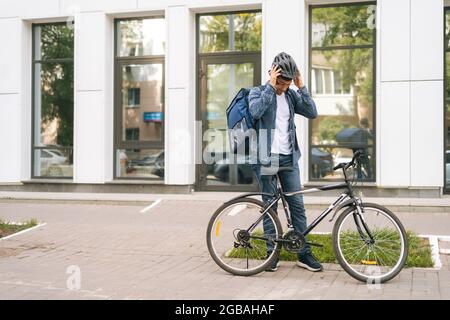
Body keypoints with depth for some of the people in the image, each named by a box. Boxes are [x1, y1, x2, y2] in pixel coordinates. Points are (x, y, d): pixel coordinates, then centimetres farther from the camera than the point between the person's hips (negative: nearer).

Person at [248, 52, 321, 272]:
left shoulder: (291, 95, 10)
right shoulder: (258, 92, -3)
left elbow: (312, 113, -1)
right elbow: (255, 111, -24)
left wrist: (301, 86, -6)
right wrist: (271, 85, -22)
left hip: (288, 158, 4)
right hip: (266, 158, -4)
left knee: (297, 205, 4)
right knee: (270, 206, 2)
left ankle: (304, 253, 11)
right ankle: (271, 253, 13)